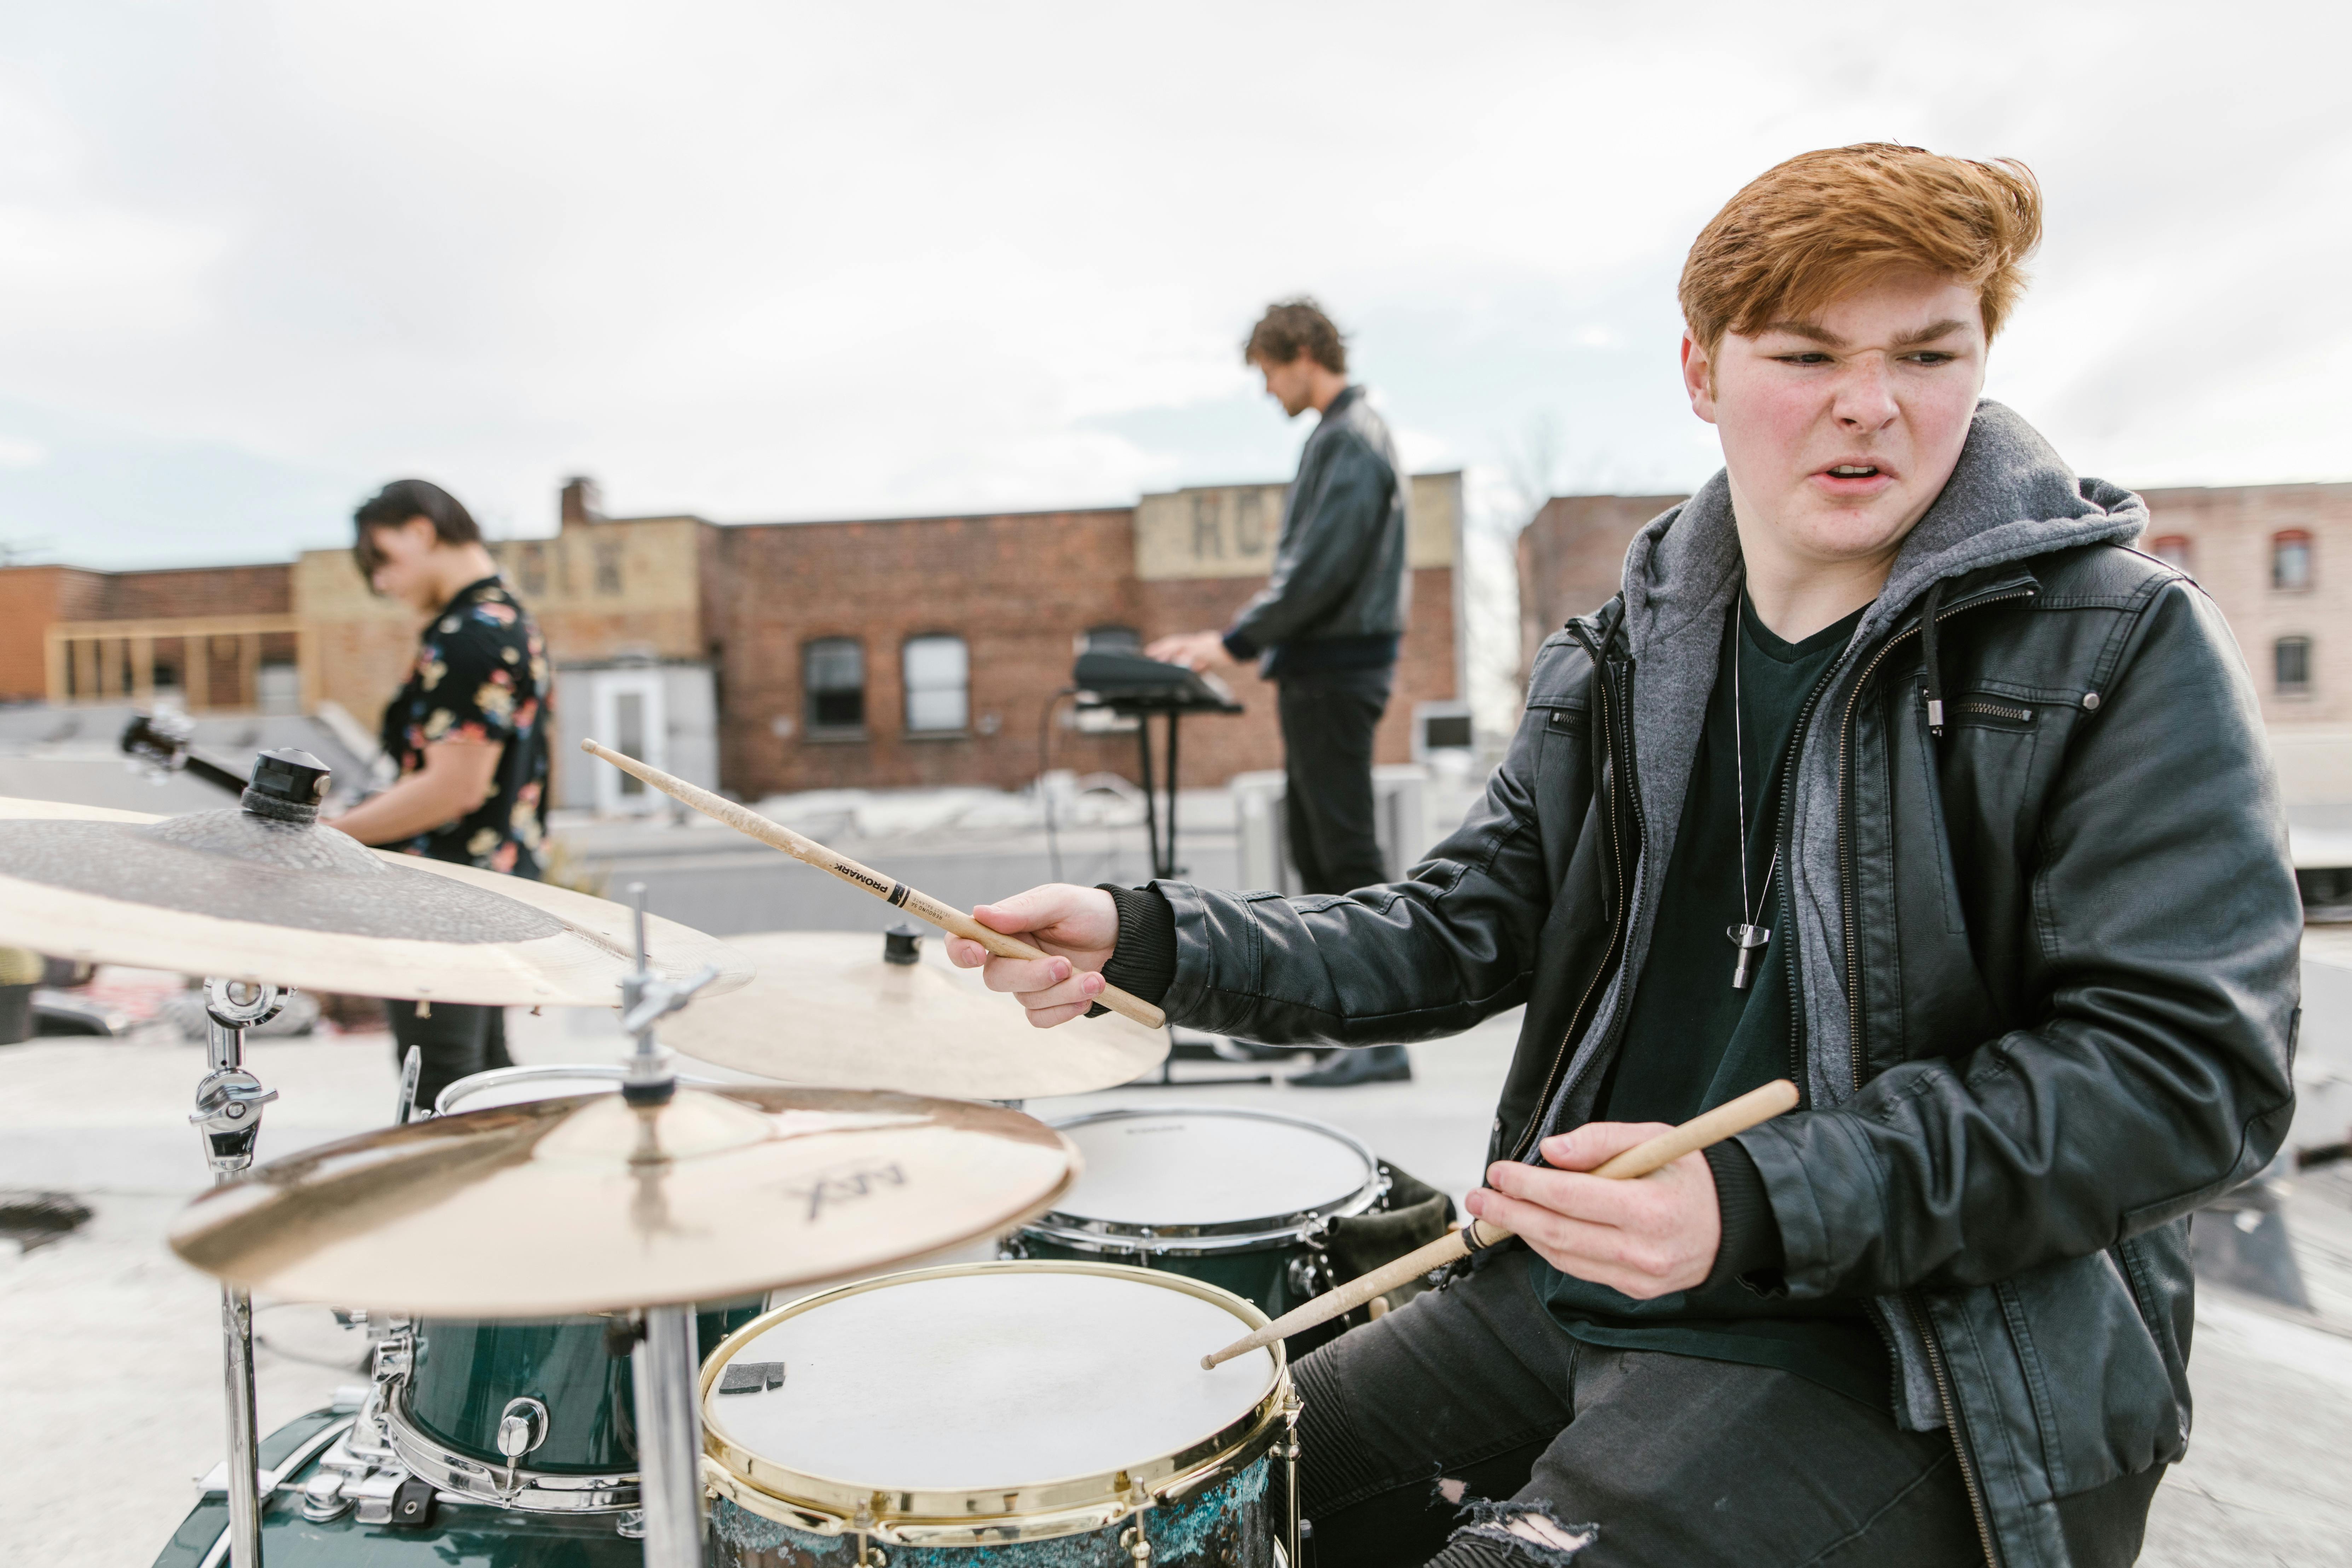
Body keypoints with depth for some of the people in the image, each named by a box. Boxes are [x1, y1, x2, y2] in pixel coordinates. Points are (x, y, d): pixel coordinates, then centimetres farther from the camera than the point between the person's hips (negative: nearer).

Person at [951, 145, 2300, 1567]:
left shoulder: (2126, 648, -9)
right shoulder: (1621, 669, 6)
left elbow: (2190, 1063, -15)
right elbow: (1458, 935, 6)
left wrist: (1763, 1203, -28)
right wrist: (1152, 939, -10)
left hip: (1923, 1363, -5)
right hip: (1578, 1290, 5)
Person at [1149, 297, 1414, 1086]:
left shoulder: (1352, 442, -14)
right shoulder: (1339, 434, 18)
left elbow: (1321, 570, -22)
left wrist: (1235, 643, -16)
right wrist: (1235, 638, 16)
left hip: (1338, 672, -11)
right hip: (1319, 668, 11)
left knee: (1346, 848, -8)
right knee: (1310, 841, 15)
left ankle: (1384, 1040, -2)